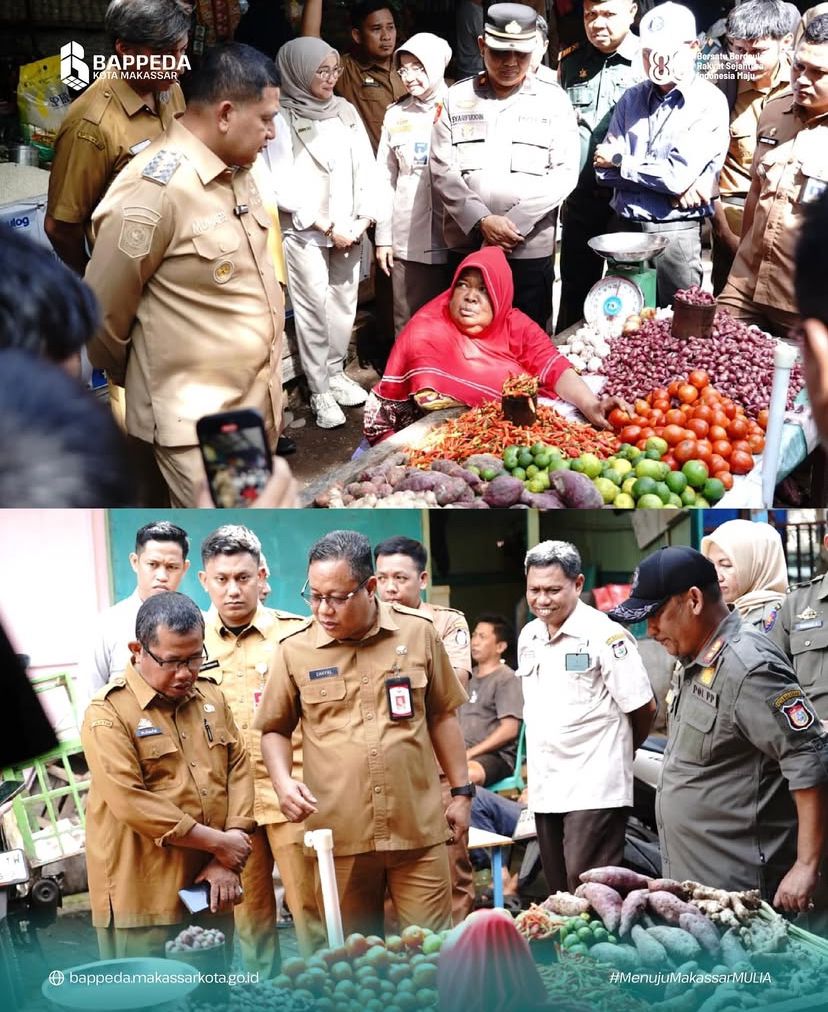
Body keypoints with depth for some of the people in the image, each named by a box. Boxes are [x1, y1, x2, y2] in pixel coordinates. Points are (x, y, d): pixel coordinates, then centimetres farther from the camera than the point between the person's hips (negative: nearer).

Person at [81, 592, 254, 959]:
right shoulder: (108, 713, -10)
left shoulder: (211, 697, 10)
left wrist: (227, 859, -6)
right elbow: (130, 801, -18)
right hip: (143, 898, -6)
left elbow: (239, 768, 7)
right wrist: (217, 842, -14)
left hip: (211, 885, 6)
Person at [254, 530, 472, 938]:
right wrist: (284, 783, -10)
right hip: (340, 833, 0)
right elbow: (274, 729, 8)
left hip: (418, 826, 0)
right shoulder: (295, 650, -1)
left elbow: (441, 716, 11)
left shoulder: (418, 633, 2)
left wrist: (461, 791, 10)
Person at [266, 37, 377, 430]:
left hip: (349, 228, 5)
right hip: (304, 231, -5)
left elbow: (365, 168, 9)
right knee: (314, 309, -3)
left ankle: (336, 372, 24)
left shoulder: (345, 111, 7)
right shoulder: (283, 119, -8)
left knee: (344, 303, 9)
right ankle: (319, 391, 2)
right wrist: (326, 226, -10)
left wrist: (363, 220, -2)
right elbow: (284, 185, -11)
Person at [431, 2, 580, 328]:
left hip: (530, 250, -1)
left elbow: (564, 173, -2)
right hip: (466, 246, 1)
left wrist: (512, 225, -12)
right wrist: (482, 221, -13)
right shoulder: (457, 98, 8)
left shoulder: (553, 100, 5)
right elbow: (443, 170, 2)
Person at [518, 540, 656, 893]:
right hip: (545, 787, 7)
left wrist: (616, 752, 8)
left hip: (594, 788, -7)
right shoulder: (528, 637, 11)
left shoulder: (605, 636, -11)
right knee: (559, 888, 13)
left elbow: (643, 708, -7)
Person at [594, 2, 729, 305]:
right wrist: (670, 184, -10)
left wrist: (620, 160, -4)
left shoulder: (710, 102, -7)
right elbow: (604, 170, 2)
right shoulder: (632, 98, 8)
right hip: (626, 227, 4)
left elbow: (679, 174, -16)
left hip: (676, 232, -4)